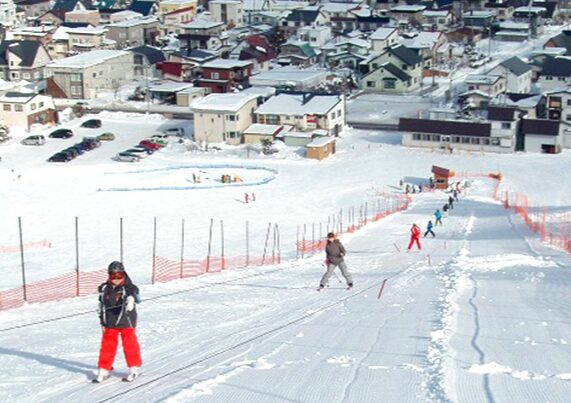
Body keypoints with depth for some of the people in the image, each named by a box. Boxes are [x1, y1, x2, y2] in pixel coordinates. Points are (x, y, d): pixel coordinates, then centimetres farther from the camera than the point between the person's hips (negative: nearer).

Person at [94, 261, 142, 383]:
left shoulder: (128, 287, -11)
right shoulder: (104, 289, 3)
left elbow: (132, 294, -33)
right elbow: (102, 306, 14)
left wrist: (130, 300, -56)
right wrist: (102, 321, 16)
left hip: (126, 322, -4)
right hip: (110, 323, 4)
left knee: (130, 344, 5)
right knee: (107, 346, 9)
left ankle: (134, 368, 20)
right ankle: (104, 370, 20)